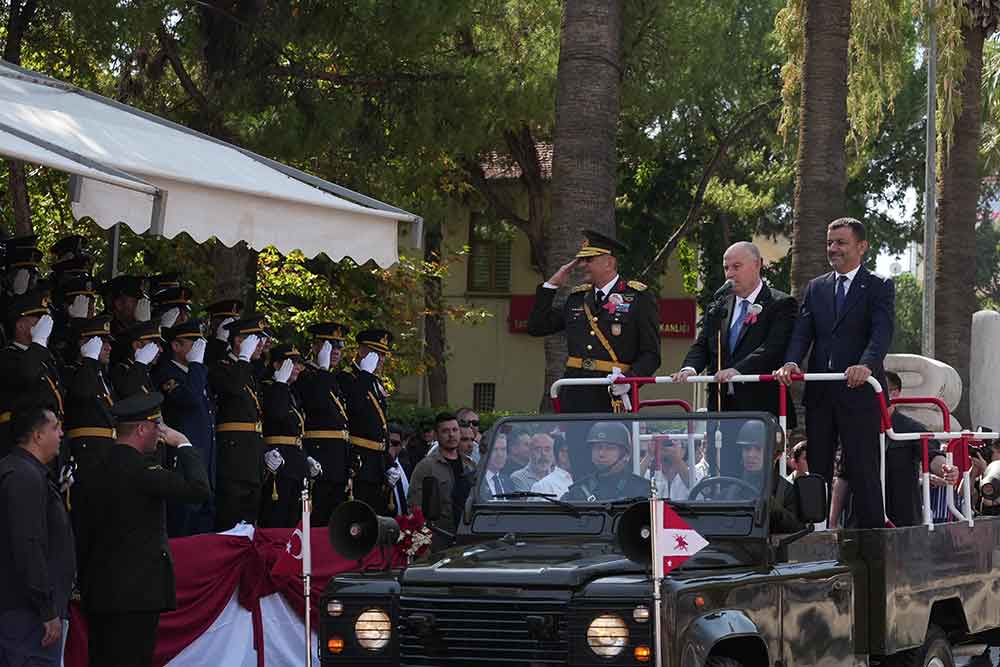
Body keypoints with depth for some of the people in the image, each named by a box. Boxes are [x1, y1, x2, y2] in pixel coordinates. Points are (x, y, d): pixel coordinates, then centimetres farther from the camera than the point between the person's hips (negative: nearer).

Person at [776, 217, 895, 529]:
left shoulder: (880, 287, 2)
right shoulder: (816, 288, 16)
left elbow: (882, 332, -13)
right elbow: (802, 332, 6)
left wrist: (866, 365, -32)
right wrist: (790, 363, -15)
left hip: (859, 390, -5)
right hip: (819, 394, 5)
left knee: (863, 469, -4)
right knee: (817, 468, 7)